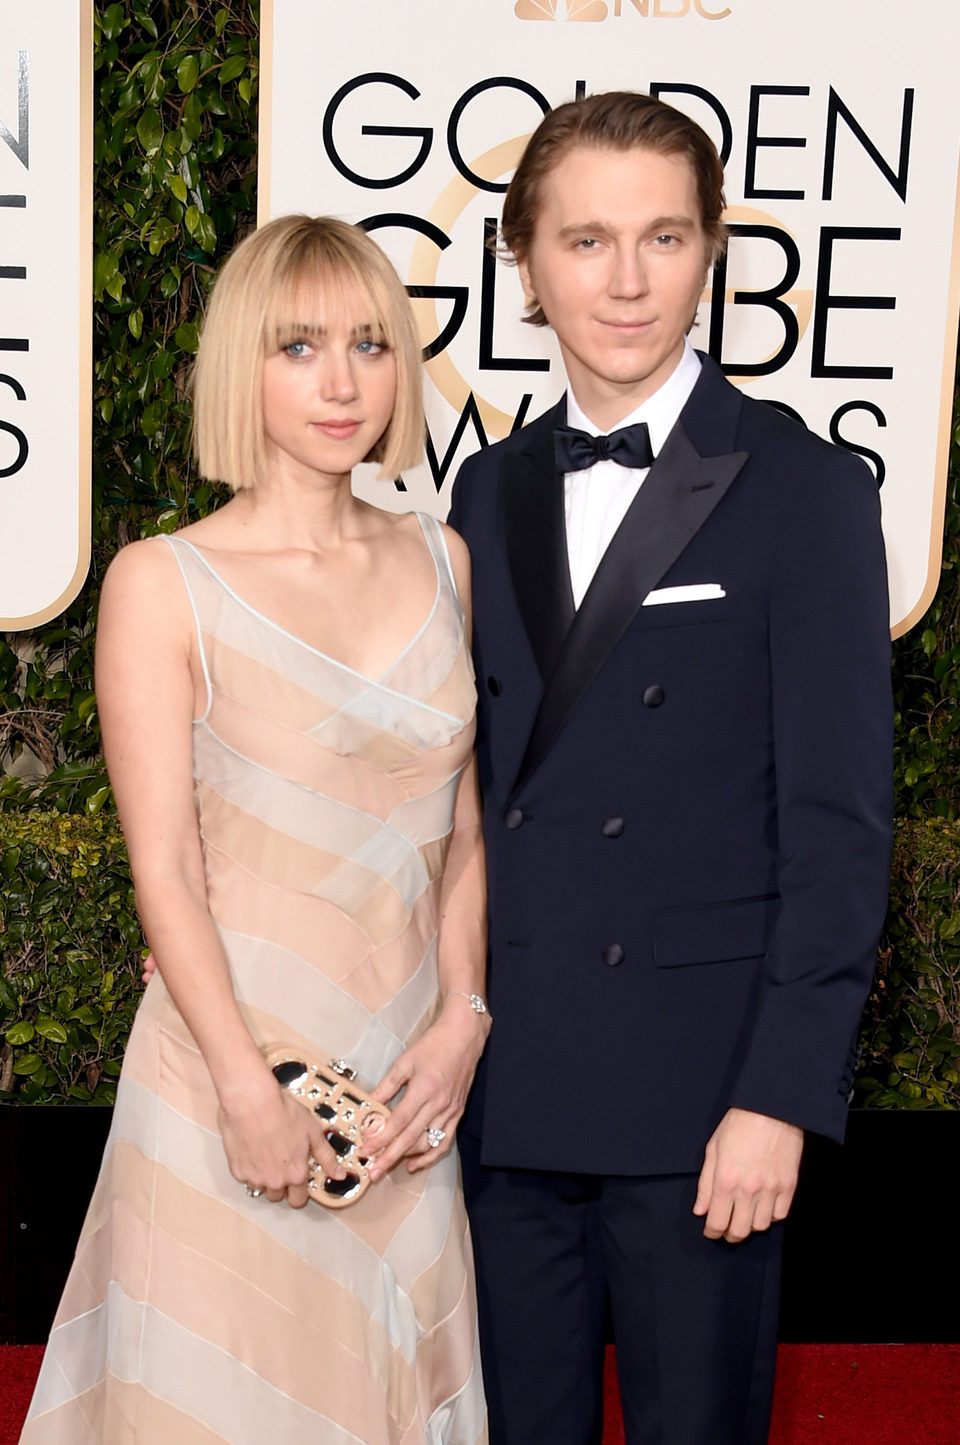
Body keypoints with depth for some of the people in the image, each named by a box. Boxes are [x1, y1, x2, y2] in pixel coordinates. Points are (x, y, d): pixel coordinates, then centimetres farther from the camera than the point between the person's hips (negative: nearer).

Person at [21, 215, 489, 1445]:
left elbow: (464, 825, 8)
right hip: (235, 1070, -4)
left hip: (409, 1077, 4)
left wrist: (461, 1021, -2)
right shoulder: (163, 584, -8)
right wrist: (250, 1090, -14)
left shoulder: (440, 562, 6)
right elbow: (164, 867, -10)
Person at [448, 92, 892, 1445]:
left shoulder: (805, 491, -5)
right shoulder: (493, 489, 10)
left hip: (699, 1083, -4)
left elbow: (839, 820, -8)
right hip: (509, 1082, 5)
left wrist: (781, 1093, -13)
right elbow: (474, 775, 12)